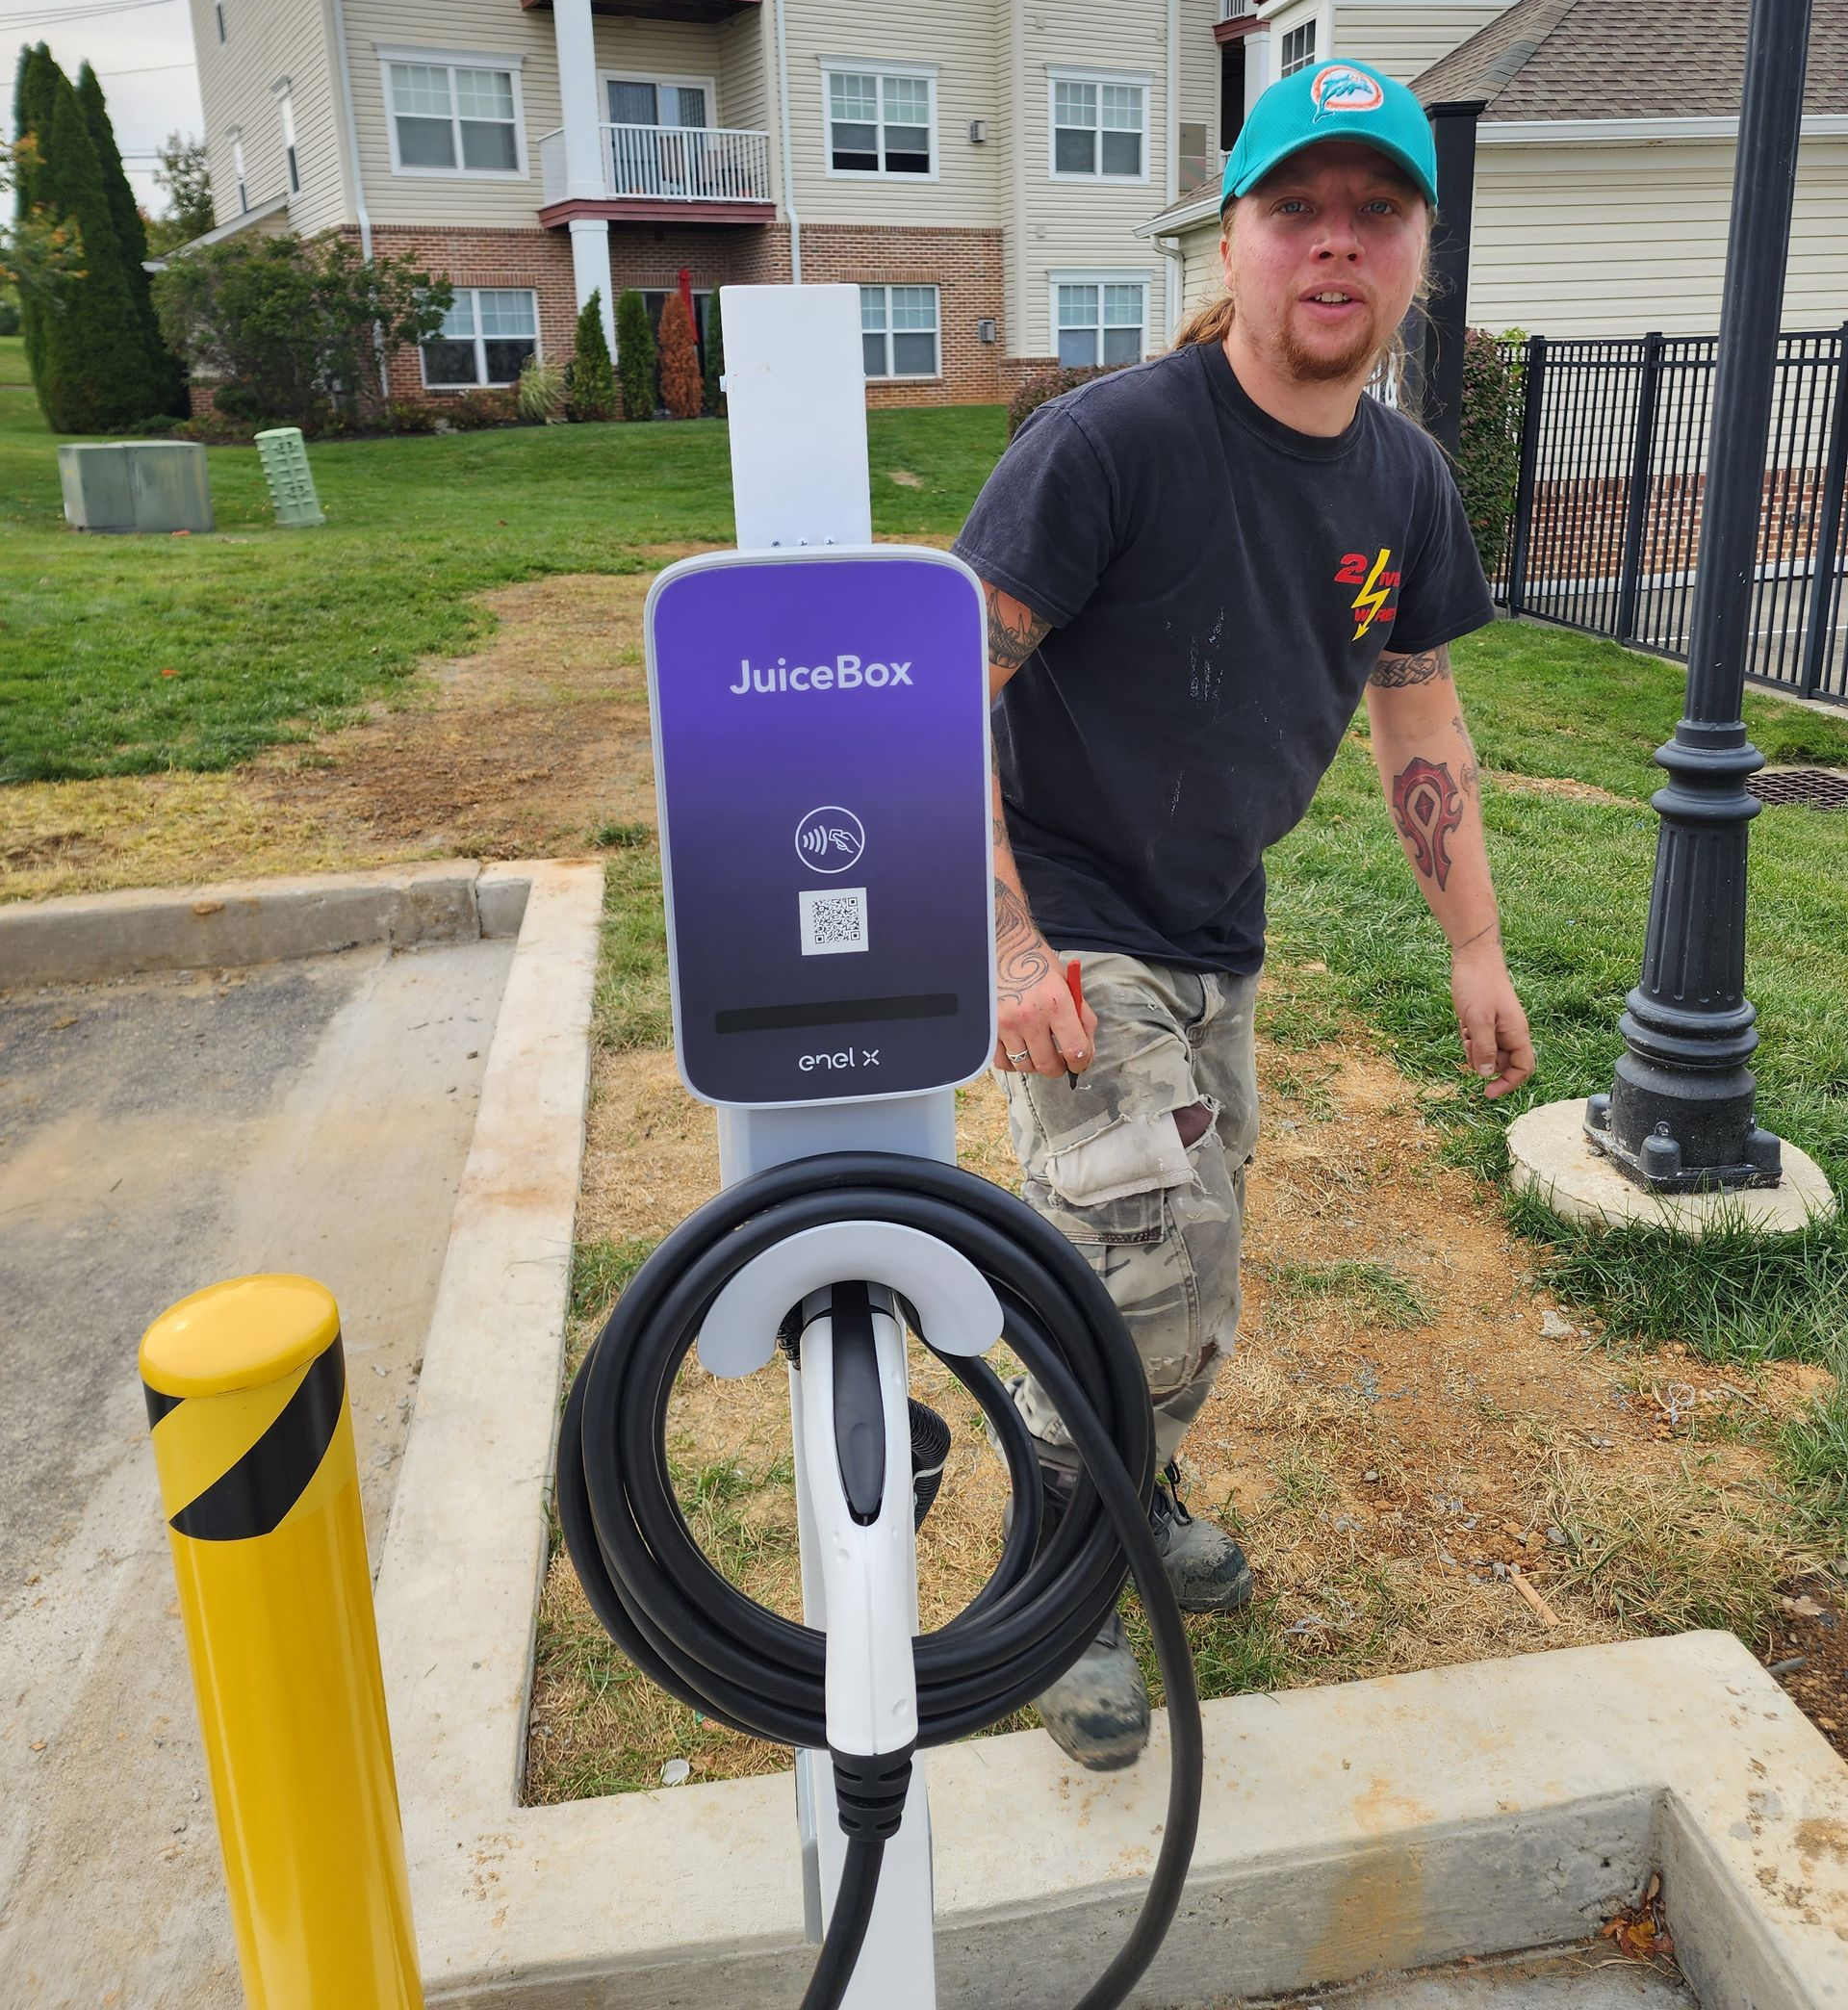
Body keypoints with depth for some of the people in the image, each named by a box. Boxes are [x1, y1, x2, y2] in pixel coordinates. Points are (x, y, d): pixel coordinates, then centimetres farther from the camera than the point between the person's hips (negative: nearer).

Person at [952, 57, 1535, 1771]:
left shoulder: (1405, 477, 0)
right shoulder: (1110, 440, -21)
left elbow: (1416, 711, 10)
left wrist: (1476, 949, 9)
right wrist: (1006, 947, -25)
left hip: (1215, 936, 7)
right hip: (1067, 932, -6)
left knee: (1193, 1290, 18)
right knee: (1150, 1255, -17)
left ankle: (1136, 1493, 46)